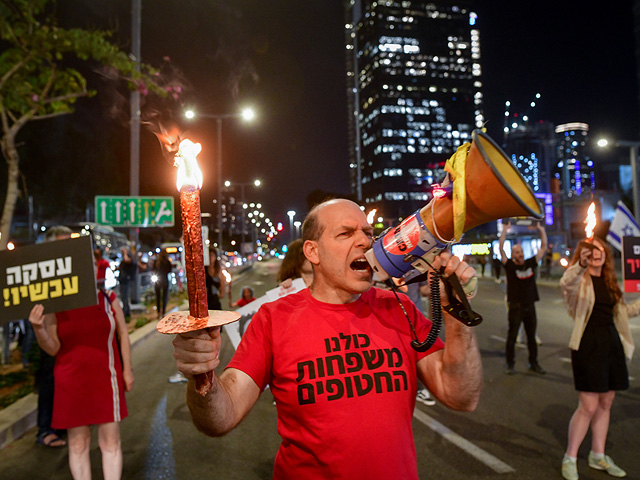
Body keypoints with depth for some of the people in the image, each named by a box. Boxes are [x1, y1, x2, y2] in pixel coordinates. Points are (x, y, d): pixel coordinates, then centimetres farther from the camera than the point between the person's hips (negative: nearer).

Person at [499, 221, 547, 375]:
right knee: (512, 337, 4)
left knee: (532, 336, 14)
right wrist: (505, 230, -20)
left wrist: (542, 230, 5)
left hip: (530, 306, 4)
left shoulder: (531, 263, 6)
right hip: (516, 307, -4)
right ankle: (510, 364, 15)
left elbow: (543, 247, 10)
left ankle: (534, 364, 25)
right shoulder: (510, 265, -5)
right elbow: (501, 249, -16)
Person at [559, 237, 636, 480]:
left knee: (606, 403, 14)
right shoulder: (580, 279, -8)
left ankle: (598, 456, 31)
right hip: (588, 344, -7)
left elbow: (619, 312, 24)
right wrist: (581, 264, -52)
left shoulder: (608, 280, 13)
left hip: (612, 342, 7)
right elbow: (566, 282, -34)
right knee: (588, 406, -5)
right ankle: (570, 459, 11)